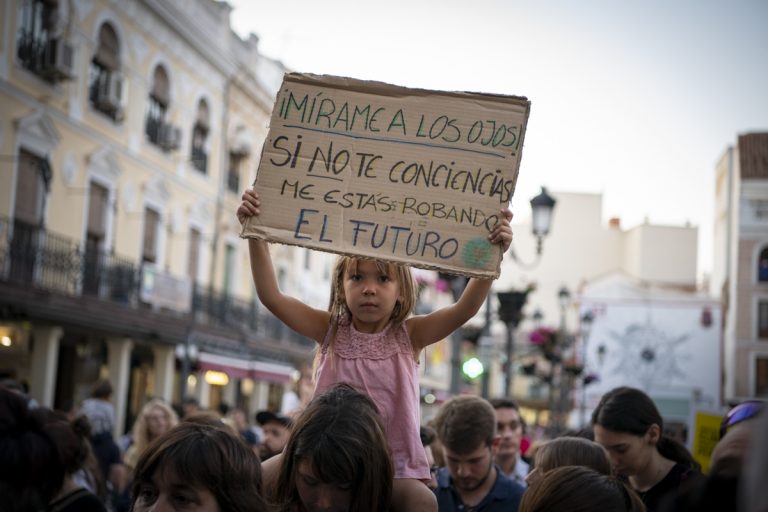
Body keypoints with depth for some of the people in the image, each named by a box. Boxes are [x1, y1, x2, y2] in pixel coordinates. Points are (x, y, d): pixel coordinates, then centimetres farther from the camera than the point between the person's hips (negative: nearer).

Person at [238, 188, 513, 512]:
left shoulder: (408, 335, 1)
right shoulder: (331, 331, 2)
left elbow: (465, 309, -13)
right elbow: (271, 297, -6)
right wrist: (256, 236, -17)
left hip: (397, 468, -1)